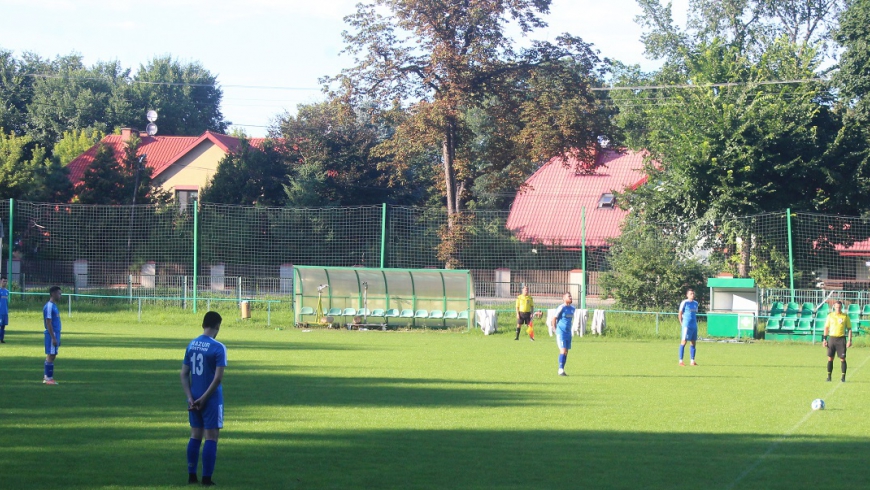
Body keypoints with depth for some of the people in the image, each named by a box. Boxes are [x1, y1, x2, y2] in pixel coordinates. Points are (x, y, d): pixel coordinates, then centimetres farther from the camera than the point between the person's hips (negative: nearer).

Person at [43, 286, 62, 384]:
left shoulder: (54, 306, 16)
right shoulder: (49, 306, -14)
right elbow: (48, 323, -17)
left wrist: (57, 338, 23)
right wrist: (53, 338, -20)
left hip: (56, 334, 9)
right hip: (52, 334, -9)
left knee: (52, 355, 10)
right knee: (51, 355, -7)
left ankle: (46, 377, 14)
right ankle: (49, 378, -5)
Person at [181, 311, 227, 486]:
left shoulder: (191, 345, 6)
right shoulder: (218, 348, -13)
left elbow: (184, 374, 4)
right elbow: (218, 378, -18)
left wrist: (190, 398, -1)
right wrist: (204, 398, -12)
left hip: (194, 399, 6)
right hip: (211, 399, -6)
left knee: (195, 436, 14)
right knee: (211, 438, 0)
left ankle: (191, 476, 17)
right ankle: (206, 478, 0)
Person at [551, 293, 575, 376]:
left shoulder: (572, 308, 11)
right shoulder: (561, 308, -12)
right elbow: (554, 318, -9)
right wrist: (555, 330, -7)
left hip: (568, 332, 7)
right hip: (561, 332, -7)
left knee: (566, 352, 7)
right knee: (563, 351, -13)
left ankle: (562, 370, 14)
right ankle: (561, 370, -10)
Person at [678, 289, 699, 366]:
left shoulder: (695, 303, 15)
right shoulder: (685, 303, -4)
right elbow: (680, 313, -3)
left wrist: (695, 323, 14)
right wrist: (682, 323, -5)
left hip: (694, 325, 7)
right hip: (687, 325, -7)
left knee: (693, 343, 7)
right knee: (684, 342, -6)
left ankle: (692, 361, 12)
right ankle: (680, 361, -4)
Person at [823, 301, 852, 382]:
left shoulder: (845, 316, 2)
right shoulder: (830, 316, 6)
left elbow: (849, 329, 4)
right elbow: (826, 328, 11)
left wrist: (850, 340, -4)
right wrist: (824, 339, 4)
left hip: (841, 339, -2)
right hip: (832, 338, 2)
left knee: (842, 359, -4)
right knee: (830, 358, 2)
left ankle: (843, 377, 1)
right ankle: (829, 376, 8)